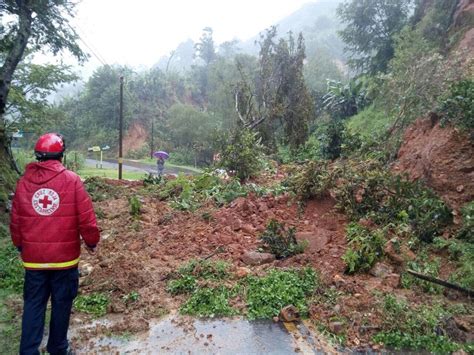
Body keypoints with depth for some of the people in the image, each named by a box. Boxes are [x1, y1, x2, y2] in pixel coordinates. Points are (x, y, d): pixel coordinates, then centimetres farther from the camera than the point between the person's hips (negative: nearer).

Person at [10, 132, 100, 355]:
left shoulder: (24, 181, 0)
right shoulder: (71, 180, -10)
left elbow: (15, 221, 7)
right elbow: (86, 217, -11)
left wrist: (20, 245, 23)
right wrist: (91, 241, 5)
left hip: (33, 257, 3)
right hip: (65, 256, -2)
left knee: (33, 305, 13)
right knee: (61, 304, 13)